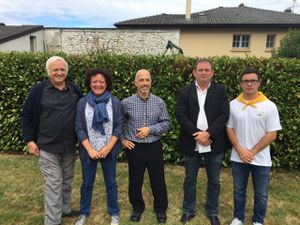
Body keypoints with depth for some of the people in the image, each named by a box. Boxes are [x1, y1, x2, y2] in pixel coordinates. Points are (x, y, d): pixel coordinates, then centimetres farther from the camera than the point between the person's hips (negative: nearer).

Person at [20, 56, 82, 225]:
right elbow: (26, 116, 0)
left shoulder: (76, 91, 2)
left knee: (67, 180, 17)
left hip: (69, 146, 4)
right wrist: (30, 140, -5)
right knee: (53, 183, 0)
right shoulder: (38, 90, -6)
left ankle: (65, 209, 37)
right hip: (47, 147, -3)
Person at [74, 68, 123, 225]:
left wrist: (107, 148, -13)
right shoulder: (82, 103, -4)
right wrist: (90, 150, -13)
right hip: (88, 151, 1)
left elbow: (119, 127, -6)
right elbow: (79, 128, -5)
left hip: (109, 150, 0)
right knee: (87, 183, 16)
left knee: (110, 182, 13)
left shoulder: (115, 102, -4)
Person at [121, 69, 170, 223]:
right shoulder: (126, 103, -5)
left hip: (154, 147, 0)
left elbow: (166, 123, -1)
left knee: (158, 180, 12)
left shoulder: (159, 103, -3)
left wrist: (150, 129, -14)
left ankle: (160, 208, 34)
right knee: (135, 180, 14)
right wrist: (122, 139, 1)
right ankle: (137, 207, 37)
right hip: (134, 147, 0)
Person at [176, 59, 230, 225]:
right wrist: (197, 134, -17)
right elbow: (180, 116, -8)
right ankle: (189, 210, 34)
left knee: (214, 181, 14)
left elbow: (224, 115, -8)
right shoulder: (184, 92, 1)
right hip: (191, 144, 0)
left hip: (214, 144, 0)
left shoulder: (220, 91, 1)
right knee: (190, 179, 15)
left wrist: (208, 134, -19)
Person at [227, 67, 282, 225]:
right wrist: (240, 151, -9)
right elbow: (229, 129, 2)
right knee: (238, 191, 16)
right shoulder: (233, 104, -2)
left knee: (261, 194, 14)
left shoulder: (269, 106, -9)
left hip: (261, 159, -1)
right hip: (238, 158, 2)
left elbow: (272, 134, -9)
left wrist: (252, 152, -12)